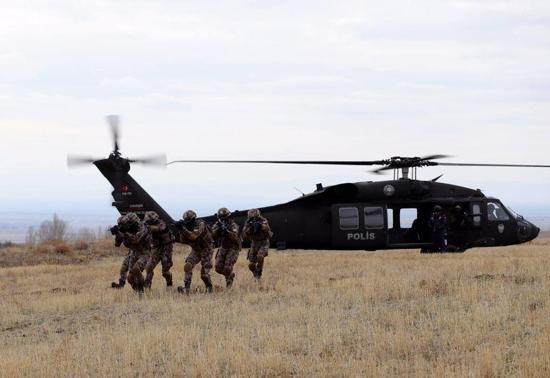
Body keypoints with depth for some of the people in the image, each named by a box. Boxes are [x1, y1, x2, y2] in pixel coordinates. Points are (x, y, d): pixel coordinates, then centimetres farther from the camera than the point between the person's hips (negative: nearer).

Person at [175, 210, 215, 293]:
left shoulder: (200, 224, -24)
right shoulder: (188, 226, -3)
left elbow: (193, 236, -37)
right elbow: (183, 240, -7)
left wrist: (183, 228, -41)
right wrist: (181, 230, -22)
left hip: (206, 250, -6)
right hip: (195, 250, 6)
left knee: (204, 272, -9)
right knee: (188, 266, -16)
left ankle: (209, 288, 18)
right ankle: (186, 288, -17)